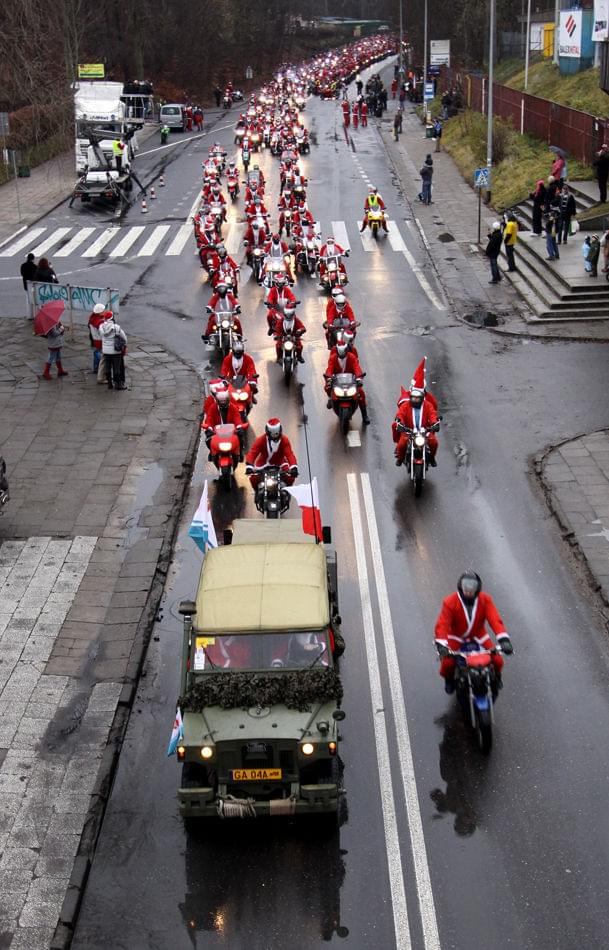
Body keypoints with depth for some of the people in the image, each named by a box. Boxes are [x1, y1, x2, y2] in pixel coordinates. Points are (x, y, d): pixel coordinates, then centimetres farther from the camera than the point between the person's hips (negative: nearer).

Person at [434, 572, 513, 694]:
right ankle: (449, 679, 17)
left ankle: (496, 676, 28)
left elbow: (495, 619, -26)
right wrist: (441, 645, -45)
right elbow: (442, 624, -30)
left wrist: (503, 639, -41)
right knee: (447, 662, -21)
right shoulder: (450, 602, -23)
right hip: (456, 636, -2)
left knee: (498, 660, -11)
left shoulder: (485, 600, -16)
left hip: (478, 635, 2)